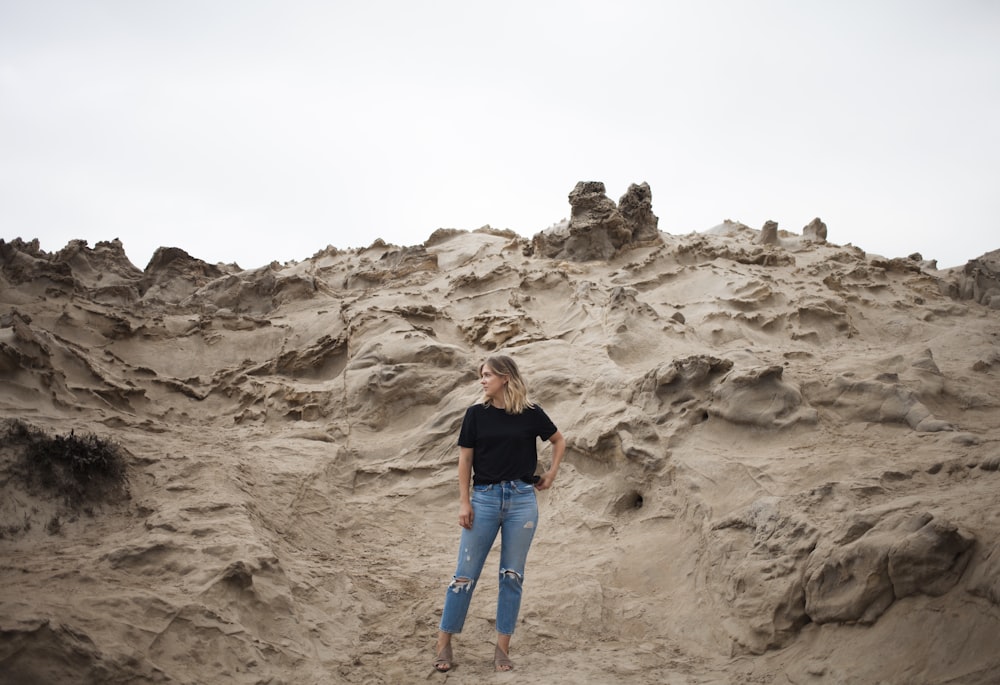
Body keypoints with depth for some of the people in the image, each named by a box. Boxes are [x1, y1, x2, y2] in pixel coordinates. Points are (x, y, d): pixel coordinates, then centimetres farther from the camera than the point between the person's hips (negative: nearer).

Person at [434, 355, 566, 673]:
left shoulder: (530, 413, 1)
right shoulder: (476, 414, 1)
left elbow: (559, 441, 17)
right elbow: (465, 458, 2)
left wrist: (551, 474, 10)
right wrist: (464, 501, -3)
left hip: (522, 500, 0)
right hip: (484, 497, 0)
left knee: (512, 575, 6)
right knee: (466, 573, 1)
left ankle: (502, 647, 14)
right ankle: (444, 643, 10)